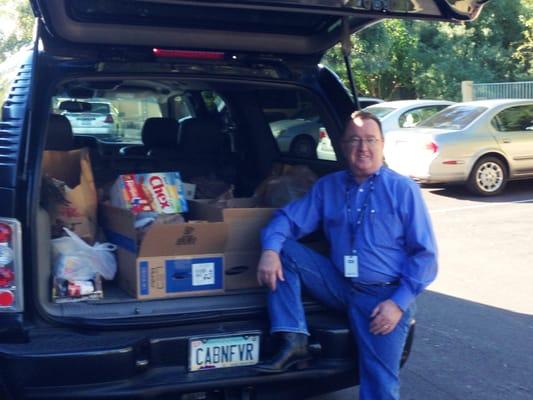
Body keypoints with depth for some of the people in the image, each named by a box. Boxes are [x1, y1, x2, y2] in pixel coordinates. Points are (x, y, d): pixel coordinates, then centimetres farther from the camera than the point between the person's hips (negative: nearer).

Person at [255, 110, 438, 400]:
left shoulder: (403, 190, -4)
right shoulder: (327, 186, 8)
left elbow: (424, 254, -6)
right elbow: (288, 219, 7)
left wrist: (399, 303, -16)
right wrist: (270, 249, -16)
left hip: (385, 297, -4)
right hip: (340, 287, 4)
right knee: (283, 249, -12)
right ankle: (294, 342, -14)